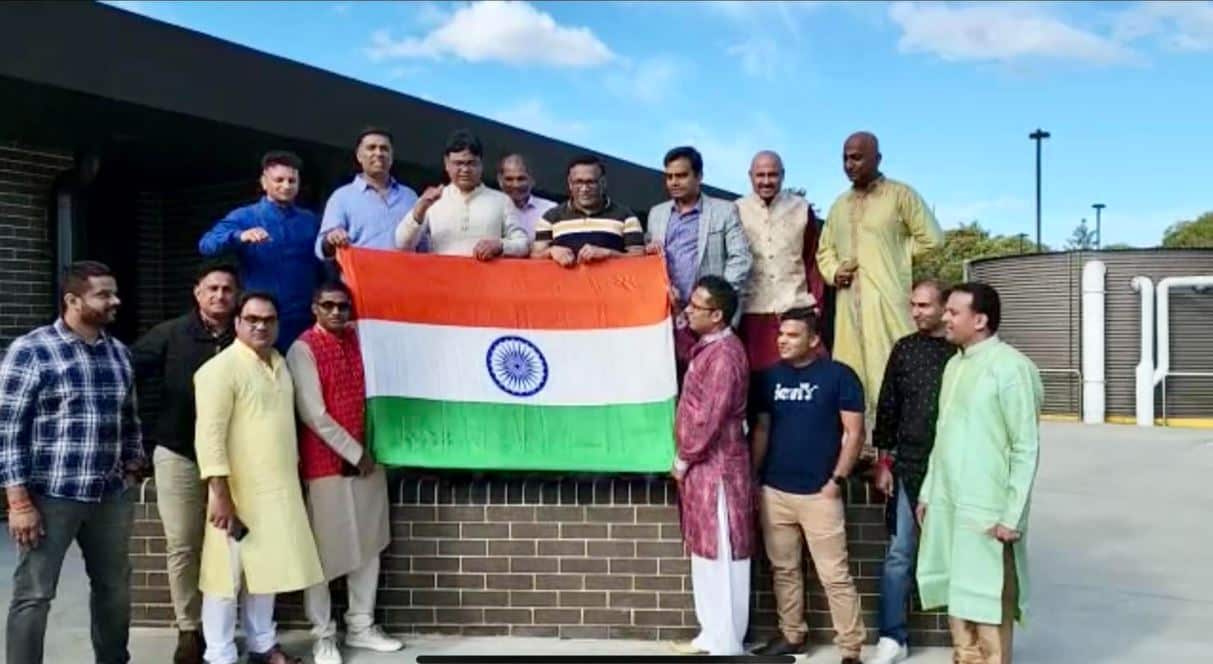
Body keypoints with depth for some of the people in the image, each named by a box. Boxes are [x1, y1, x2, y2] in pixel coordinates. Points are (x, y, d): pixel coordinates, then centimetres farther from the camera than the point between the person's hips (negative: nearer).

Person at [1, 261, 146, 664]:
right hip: (50, 496, -6)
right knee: (34, 595, 3)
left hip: (112, 496, 6)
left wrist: (133, 472, 13)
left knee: (114, 588, 16)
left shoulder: (119, 353, 10)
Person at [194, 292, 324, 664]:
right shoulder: (221, 368, -14)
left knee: (266, 570, 17)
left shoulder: (279, 363, 11)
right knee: (227, 575, 1)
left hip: (278, 489, 8)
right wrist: (220, 494, -22)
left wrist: (294, 472, 19)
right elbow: (209, 435, -18)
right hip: (239, 493, -7)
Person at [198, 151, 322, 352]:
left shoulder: (310, 220, 11)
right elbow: (206, 245, -11)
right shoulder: (244, 217, 3)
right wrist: (240, 236, -31)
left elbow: (321, 268, 10)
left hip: (304, 321, 2)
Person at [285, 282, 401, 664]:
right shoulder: (303, 349, -10)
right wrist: (355, 452, -11)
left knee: (369, 544, 11)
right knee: (323, 550, 2)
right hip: (324, 461, -6)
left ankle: (361, 627, 24)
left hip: (367, 455, 6)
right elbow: (313, 415, -14)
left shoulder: (358, 338, 7)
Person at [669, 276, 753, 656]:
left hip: (717, 468, -10)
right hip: (701, 466, 10)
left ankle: (726, 644, 7)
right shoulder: (707, 348, 12)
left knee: (722, 556, -1)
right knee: (704, 553, 15)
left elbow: (709, 417, -21)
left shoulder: (724, 354, -18)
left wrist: (682, 459, -10)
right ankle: (712, 634, 25)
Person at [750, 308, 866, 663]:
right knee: (783, 568, 14)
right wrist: (753, 479, 9)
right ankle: (791, 634, 29)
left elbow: (854, 433, -5)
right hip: (774, 491, 5)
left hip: (819, 493, -5)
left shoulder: (839, 375, -5)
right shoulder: (771, 376, 8)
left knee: (835, 575, -3)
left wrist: (836, 480, -11)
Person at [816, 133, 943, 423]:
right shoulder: (840, 204, 20)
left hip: (889, 302, -5)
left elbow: (931, 239, -2)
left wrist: (890, 256, 0)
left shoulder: (901, 195, 2)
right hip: (849, 304, 6)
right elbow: (825, 250, 25)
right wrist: (834, 272, 4)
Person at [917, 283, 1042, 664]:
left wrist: (1011, 515, -17)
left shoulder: (1010, 367, -14)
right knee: (957, 596, 16)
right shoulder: (954, 365, 11)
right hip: (948, 505, 8)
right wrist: (928, 492, 17)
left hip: (987, 510, -8)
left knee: (989, 602, 2)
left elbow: (1026, 448, -15)